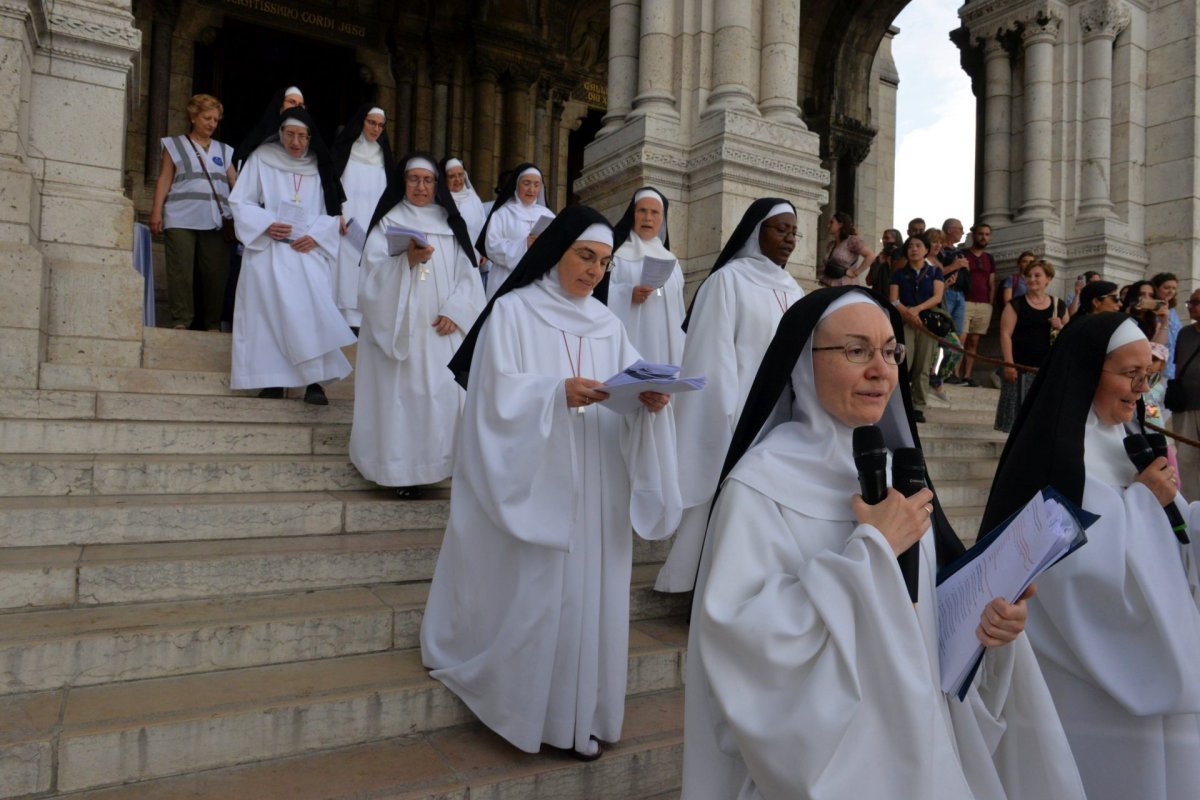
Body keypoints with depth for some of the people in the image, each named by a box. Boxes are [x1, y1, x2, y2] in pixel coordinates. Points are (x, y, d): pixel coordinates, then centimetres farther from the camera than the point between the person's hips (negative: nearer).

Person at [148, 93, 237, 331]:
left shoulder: (223, 151, 21)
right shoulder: (175, 145, 13)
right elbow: (164, 179, 7)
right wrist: (156, 211, -3)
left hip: (214, 221, 2)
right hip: (181, 220, -2)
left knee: (216, 273, -4)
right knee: (181, 272, -6)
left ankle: (213, 324, 4)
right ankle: (181, 321, -1)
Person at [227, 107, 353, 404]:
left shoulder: (320, 166, 9)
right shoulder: (261, 159, 6)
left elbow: (333, 212, 8)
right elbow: (241, 202, 5)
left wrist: (315, 235, -10)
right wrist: (265, 224, -13)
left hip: (309, 251, 1)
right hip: (268, 250, 0)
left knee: (312, 309, -12)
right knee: (271, 309, -6)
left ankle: (314, 380, -12)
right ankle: (272, 379, -2)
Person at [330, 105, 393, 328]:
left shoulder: (383, 153, 16)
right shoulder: (344, 148, 4)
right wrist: (336, 214, -13)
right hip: (349, 225, -3)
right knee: (348, 269, -7)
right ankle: (346, 320, -6)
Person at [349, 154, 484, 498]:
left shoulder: (450, 224, 13)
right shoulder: (388, 222, 6)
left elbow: (467, 274, 6)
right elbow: (374, 272, -6)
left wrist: (454, 311, -8)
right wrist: (407, 259, -23)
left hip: (442, 330, 3)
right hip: (399, 326, -2)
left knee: (443, 397, -1)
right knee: (401, 396, -4)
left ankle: (435, 465, 7)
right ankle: (403, 471, 0)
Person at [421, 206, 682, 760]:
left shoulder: (608, 325, 13)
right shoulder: (513, 311, -2)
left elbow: (631, 391, 4)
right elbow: (499, 393, -11)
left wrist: (650, 401, -18)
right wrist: (557, 393, -27)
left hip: (594, 490, 5)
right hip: (535, 485, -4)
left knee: (589, 590, 8)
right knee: (534, 591, 0)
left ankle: (579, 713, 22)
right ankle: (528, 705, 20)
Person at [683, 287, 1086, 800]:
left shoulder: (898, 472, 3)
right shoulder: (760, 484, -19)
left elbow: (926, 613, 11)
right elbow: (741, 638, -28)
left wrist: (985, 619, -10)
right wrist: (870, 549, -25)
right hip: (821, 755, -6)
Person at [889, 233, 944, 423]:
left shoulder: (935, 272, 12)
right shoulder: (899, 273, 13)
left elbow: (937, 297, -1)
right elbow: (893, 300, 2)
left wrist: (917, 309, -17)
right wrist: (908, 313, -17)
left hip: (928, 321, 1)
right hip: (904, 322, 0)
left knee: (923, 367, -2)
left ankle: (918, 407, 1)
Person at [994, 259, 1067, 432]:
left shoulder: (1059, 306, 11)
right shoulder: (1016, 304, 0)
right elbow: (1005, 334, -7)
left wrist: (1060, 328, -5)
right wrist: (1009, 364, -14)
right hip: (1022, 367, -3)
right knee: (1020, 411, -2)